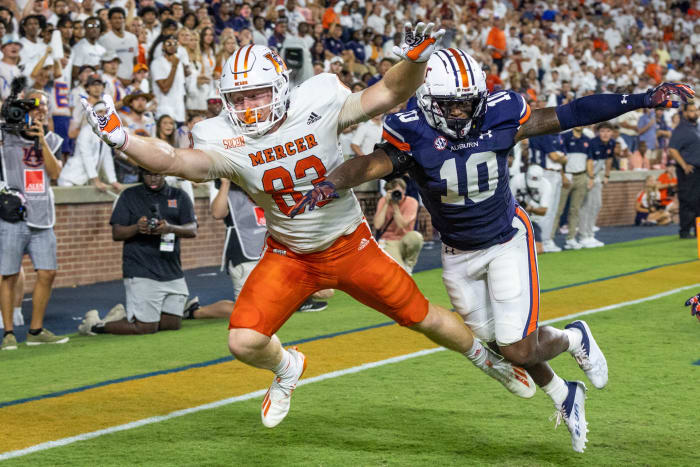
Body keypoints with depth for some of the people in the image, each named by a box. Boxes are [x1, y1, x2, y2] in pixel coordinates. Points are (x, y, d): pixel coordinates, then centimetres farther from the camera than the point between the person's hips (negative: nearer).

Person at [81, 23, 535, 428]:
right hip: (289, 256, 1)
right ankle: (286, 368, 24)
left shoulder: (317, 108, -20)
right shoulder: (228, 144, -18)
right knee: (244, 341, -14)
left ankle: (488, 358, 41)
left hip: (351, 245, -1)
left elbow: (390, 93, -17)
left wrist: (414, 59, -36)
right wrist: (120, 137, -48)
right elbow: (175, 160, -34)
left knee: (424, 318, 9)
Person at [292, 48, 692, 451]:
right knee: (498, 346, 13)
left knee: (518, 351, -10)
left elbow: (568, 115, -10)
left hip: (507, 241, -2)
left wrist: (643, 100, -11)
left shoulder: (499, 117, -17)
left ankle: (574, 338, 24)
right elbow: (372, 163, -37)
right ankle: (564, 396, 40)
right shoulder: (414, 135, -21)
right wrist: (331, 184, -58)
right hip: (459, 256, 2)